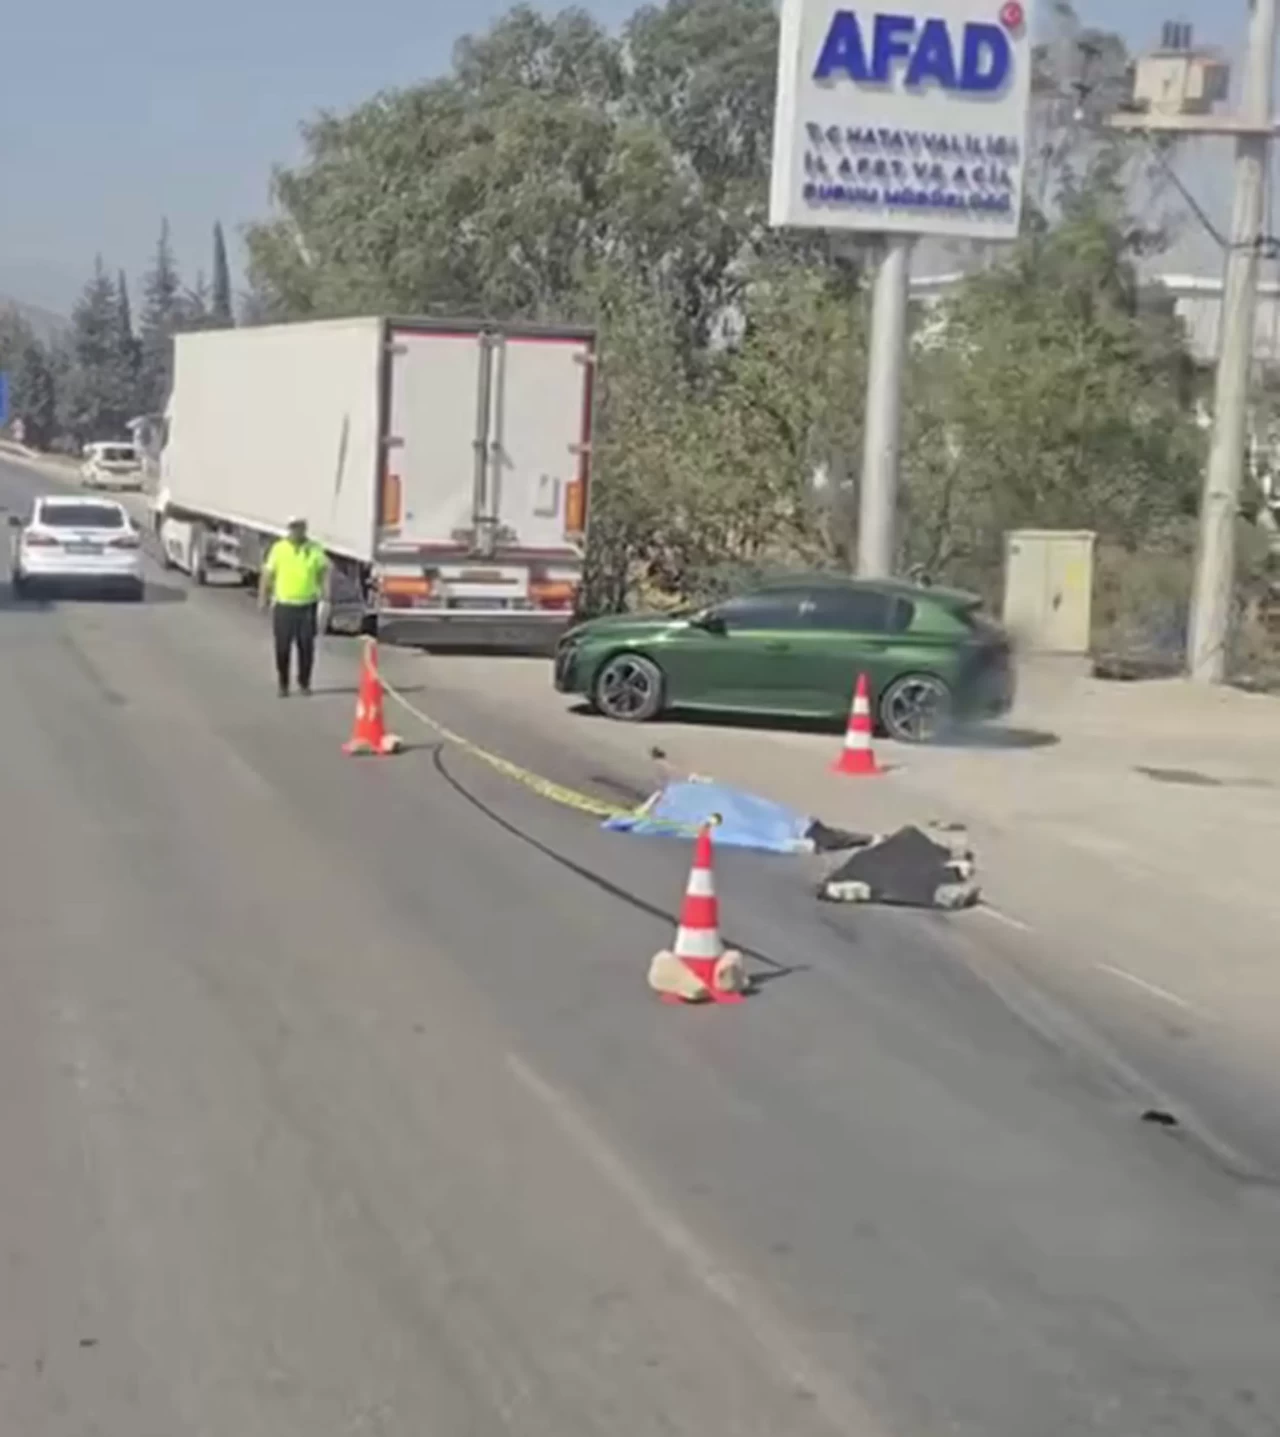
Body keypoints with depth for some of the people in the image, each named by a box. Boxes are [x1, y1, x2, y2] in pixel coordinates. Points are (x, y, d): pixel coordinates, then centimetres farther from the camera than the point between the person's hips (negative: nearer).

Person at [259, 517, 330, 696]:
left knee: (306, 646, 4)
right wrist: (263, 596, -1)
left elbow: (324, 570, 11)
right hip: (284, 605, -1)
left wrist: (324, 589, -2)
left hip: (307, 605, 1)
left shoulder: (315, 549, 1)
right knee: (283, 647, 3)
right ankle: (283, 684, 16)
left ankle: (304, 682, 19)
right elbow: (268, 573, 2)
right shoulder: (279, 548, -1)